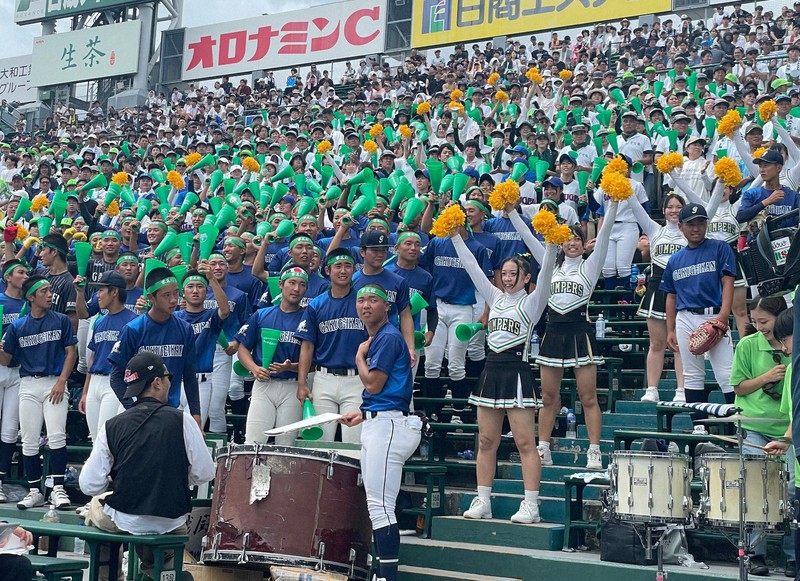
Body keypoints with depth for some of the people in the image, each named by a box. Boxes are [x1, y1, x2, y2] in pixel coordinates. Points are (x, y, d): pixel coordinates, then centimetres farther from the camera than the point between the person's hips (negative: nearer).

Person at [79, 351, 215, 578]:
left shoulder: (111, 426, -7)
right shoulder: (182, 421, -10)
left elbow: (89, 485, -6)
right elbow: (204, 474, -8)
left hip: (123, 520, 0)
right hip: (171, 522, 0)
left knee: (95, 506, 32)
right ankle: (157, 568, 29)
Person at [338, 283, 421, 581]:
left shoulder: (389, 337, -10)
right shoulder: (376, 339, 20)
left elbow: (373, 384, -14)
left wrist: (359, 356, 1)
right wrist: (363, 414, 17)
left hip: (387, 425, -11)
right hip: (377, 424, 11)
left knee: (380, 506, -11)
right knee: (377, 506, 12)